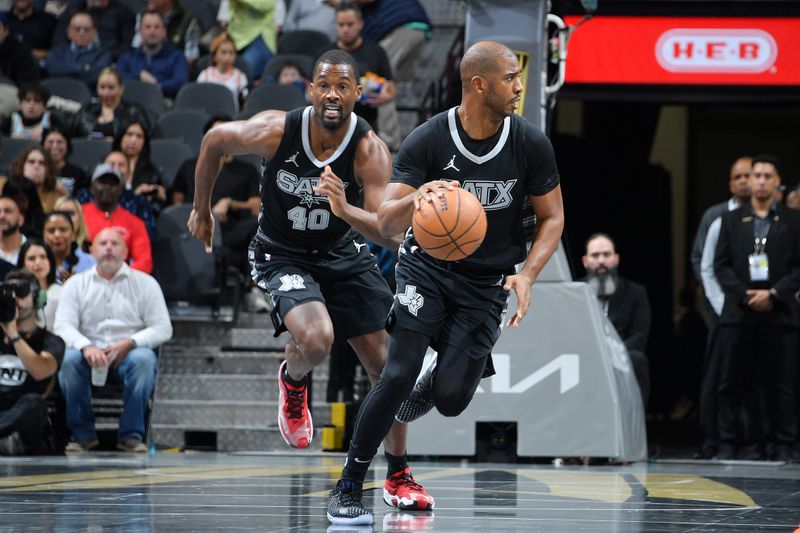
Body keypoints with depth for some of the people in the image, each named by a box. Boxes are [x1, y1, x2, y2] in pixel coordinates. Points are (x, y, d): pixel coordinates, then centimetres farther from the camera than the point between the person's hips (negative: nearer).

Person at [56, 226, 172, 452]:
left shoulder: (145, 283, 9)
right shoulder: (76, 284, 11)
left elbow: (163, 328, 1)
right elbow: (63, 325, 0)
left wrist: (129, 343, -17)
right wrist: (86, 346, -22)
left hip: (129, 354, -1)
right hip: (90, 356, 1)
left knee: (144, 359, -34)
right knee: (69, 359, -32)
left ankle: (131, 435, -26)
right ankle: (82, 434, -19)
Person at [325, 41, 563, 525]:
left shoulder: (531, 144, -10)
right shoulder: (428, 140, -15)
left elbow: (553, 218, 0)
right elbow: (387, 223, -18)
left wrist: (527, 276, -16)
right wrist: (415, 198, -41)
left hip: (487, 282, 1)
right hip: (427, 269, -1)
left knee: (451, 399, -9)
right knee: (399, 375, -18)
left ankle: (429, 388, 32)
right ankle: (349, 488, -3)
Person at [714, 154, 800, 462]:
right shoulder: (732, 220, 12)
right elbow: (721, 265, 7)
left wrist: (773, 293, -10)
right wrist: (744, 295, -7)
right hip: (738, 311, 1)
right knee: (732, 381, 0)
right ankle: (728, 444, 3)